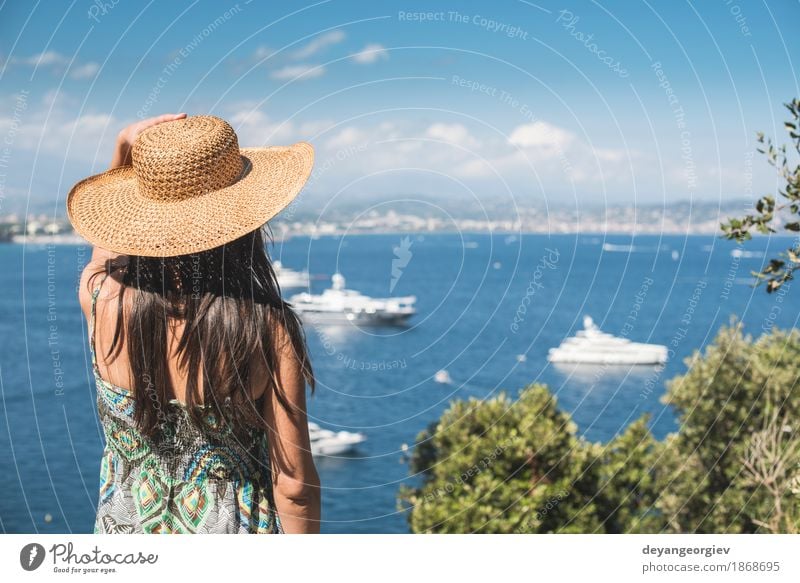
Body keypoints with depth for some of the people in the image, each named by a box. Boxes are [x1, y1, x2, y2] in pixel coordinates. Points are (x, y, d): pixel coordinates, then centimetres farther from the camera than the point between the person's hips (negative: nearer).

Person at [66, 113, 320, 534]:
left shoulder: (101, 298, -16)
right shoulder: (268, 330, -24)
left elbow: (108, 242, 12)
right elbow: (294, 483, -16)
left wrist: (122, 152, 2)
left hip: (125, 526, 3)